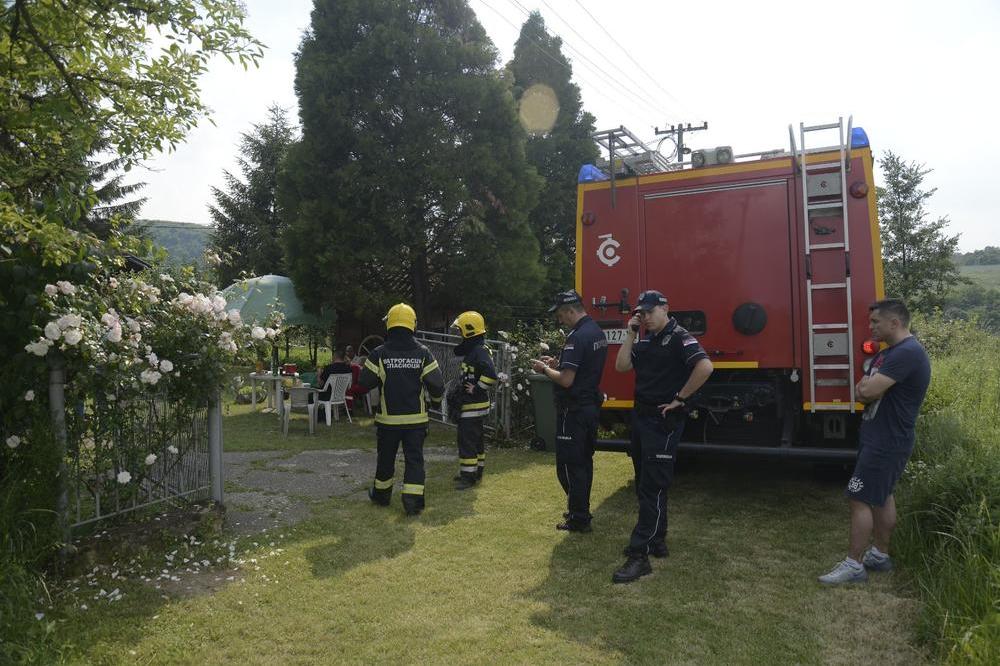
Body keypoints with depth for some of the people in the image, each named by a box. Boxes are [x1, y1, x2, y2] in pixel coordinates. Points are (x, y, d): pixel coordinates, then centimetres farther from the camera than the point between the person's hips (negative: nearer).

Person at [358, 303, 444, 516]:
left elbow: (365, 383, -4)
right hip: (416, 418, 0)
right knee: (414, 459, 6)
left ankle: (381, 494, 35)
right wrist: (436, 398, 14)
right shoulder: (423, 353, -7)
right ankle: (413, 501, 0)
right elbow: (437, 384, -8)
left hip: (388, 419, 1)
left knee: (386, 458, 18)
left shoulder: (379, 354, -9)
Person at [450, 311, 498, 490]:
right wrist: (456, 395, 20)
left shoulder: (480, 351, -19)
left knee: (467, 441, -4)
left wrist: (476, 390, -21)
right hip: (471, 405, 10)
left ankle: (469, 476, 4)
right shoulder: (472, 349, 14)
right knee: (475, 440, 18)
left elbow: (491, 376, -31)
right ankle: (476, 472, 29)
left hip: (473, 406, -10)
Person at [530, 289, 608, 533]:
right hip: (591, 406, 10)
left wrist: (544, 369, -9)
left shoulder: (577, 336, -21)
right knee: (584, 461, 19)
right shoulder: (597, 332, 10)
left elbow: (566, 380, -25)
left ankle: (579, 519, 7)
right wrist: (557, 363, 13)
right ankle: (581, 509, 31)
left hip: (574, 410, -10)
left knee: (569, 465, 0)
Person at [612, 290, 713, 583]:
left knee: (653, 488, -7)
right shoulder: (645, 340, 12)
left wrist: (680, 398, -19)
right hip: (640, 417, 9)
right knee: (644, 485, 16)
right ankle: (657, 542, 30)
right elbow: (621, 366, 5)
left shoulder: (679, 337, -12)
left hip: (664, 421, -9)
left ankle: (639, 556, -4)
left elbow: (705, 366, -26)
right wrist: (631, 333, 0)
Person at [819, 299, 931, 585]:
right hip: (882, 438, 10)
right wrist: (867, 389, -12)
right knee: (882, 496, 18)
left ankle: (854, 565, 1)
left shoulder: (908, 353, -22)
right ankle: (880, 555, 30)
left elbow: (869, 391, -28)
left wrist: (866, 387, -6)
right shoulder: (887, 354, 12)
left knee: (860, 499, -6)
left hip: (886, 442, -10)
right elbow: (861, 391, 9)